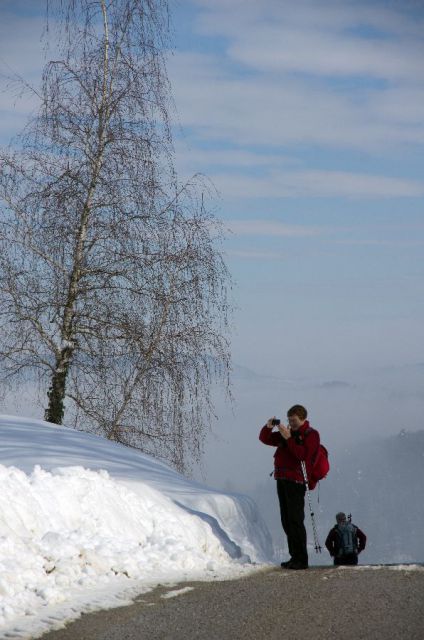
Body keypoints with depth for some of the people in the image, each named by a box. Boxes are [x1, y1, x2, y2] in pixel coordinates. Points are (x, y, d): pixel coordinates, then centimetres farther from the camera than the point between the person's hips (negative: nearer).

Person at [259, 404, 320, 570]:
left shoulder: (311, 435, -2)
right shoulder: (287, 432, 20)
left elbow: (303, 454, -18)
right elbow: (265, 439, 25)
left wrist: (289, 438, -18)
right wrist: (268, 427, 5)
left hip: (296, 481, -8)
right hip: (282, 480, 8)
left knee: (295, 520, -13)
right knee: (287, 521, 9)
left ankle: (301, 559, -12)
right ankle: (294, 557, 13)